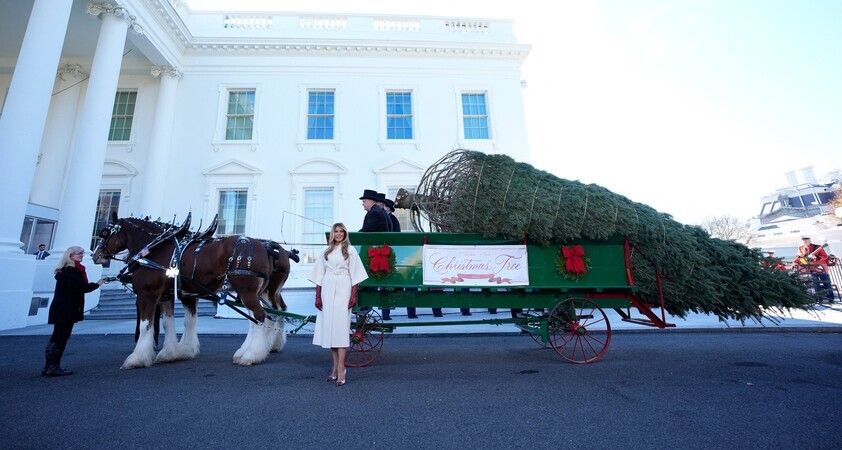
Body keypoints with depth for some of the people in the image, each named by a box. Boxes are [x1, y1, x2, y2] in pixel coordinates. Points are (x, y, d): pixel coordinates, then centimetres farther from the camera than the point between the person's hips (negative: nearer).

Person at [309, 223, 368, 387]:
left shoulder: (350, 250, 4)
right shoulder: (326, 252, 13)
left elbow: (355, 275, -1)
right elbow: (319, 275, 12)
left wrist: (353, 295, -8)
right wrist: (318, 296, 7)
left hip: (343, 290, -4)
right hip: (327, 290, 4)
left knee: (340, 326, -7)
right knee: (329, 327, 6)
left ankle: (341, 370, -5)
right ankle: (335, 367, 18)